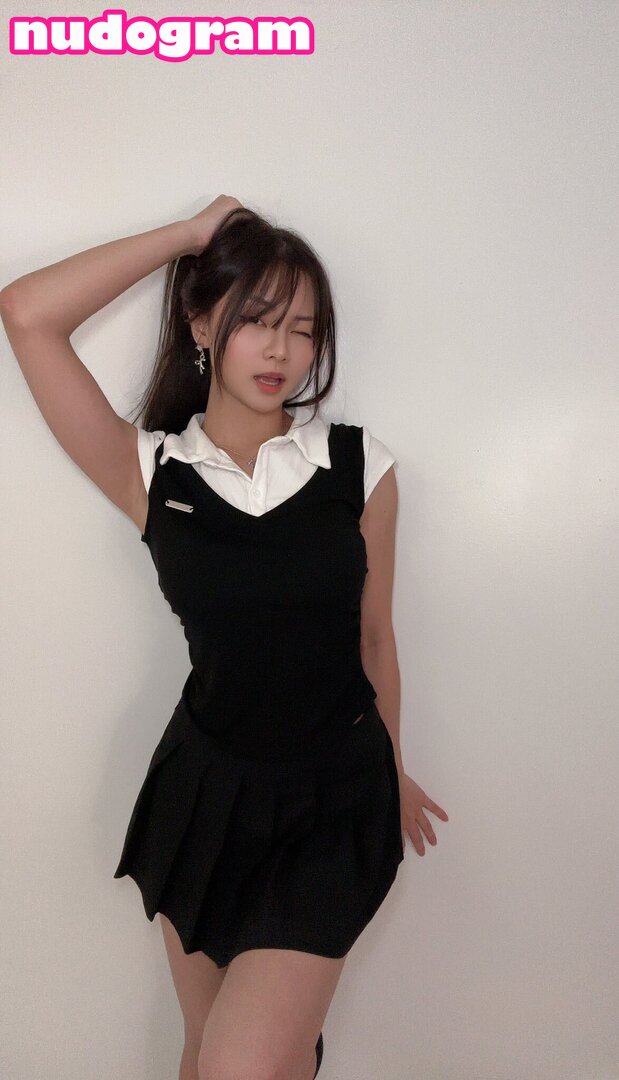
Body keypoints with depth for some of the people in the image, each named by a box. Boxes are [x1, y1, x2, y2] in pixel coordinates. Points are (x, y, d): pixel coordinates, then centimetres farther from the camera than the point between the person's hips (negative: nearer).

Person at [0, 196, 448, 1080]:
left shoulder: (360, 466, -6)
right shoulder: (150, 471, -7)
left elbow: (374, 633, 3)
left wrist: (393, 770, 15)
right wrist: (191, 235, -10)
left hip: (331, 803, -1)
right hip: (205, 791, 2)